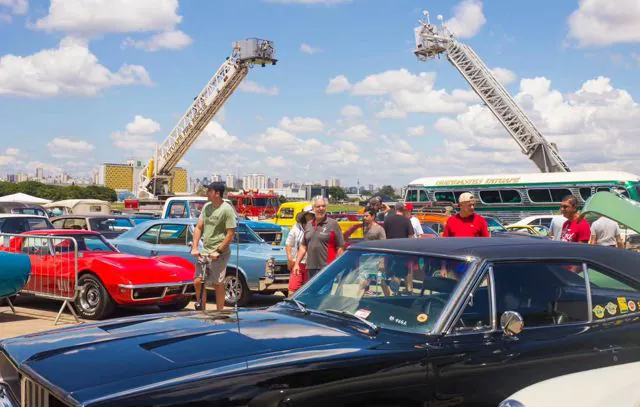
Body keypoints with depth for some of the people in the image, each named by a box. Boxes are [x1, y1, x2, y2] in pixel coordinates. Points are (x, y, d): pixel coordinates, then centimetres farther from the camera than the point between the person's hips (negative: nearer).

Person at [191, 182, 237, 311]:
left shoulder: (226, 209, -11)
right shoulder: (207, 207, 8)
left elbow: (230, 234, -13)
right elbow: (198, 228, 9)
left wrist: (218, 251, -16)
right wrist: (195, 247, -1)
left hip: (219, 253, -6)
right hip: (204, 251, 6)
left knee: (218, 284, 2)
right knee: (198, 281, 5)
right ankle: (201, 309, 21)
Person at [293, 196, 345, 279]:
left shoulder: (333, 224, -3)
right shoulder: (308, 225, 15)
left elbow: (340, 248, -6)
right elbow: (303, 247, 20)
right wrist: (297, 263, 13)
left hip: (326, 268, -6)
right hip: (311, 268, 6)